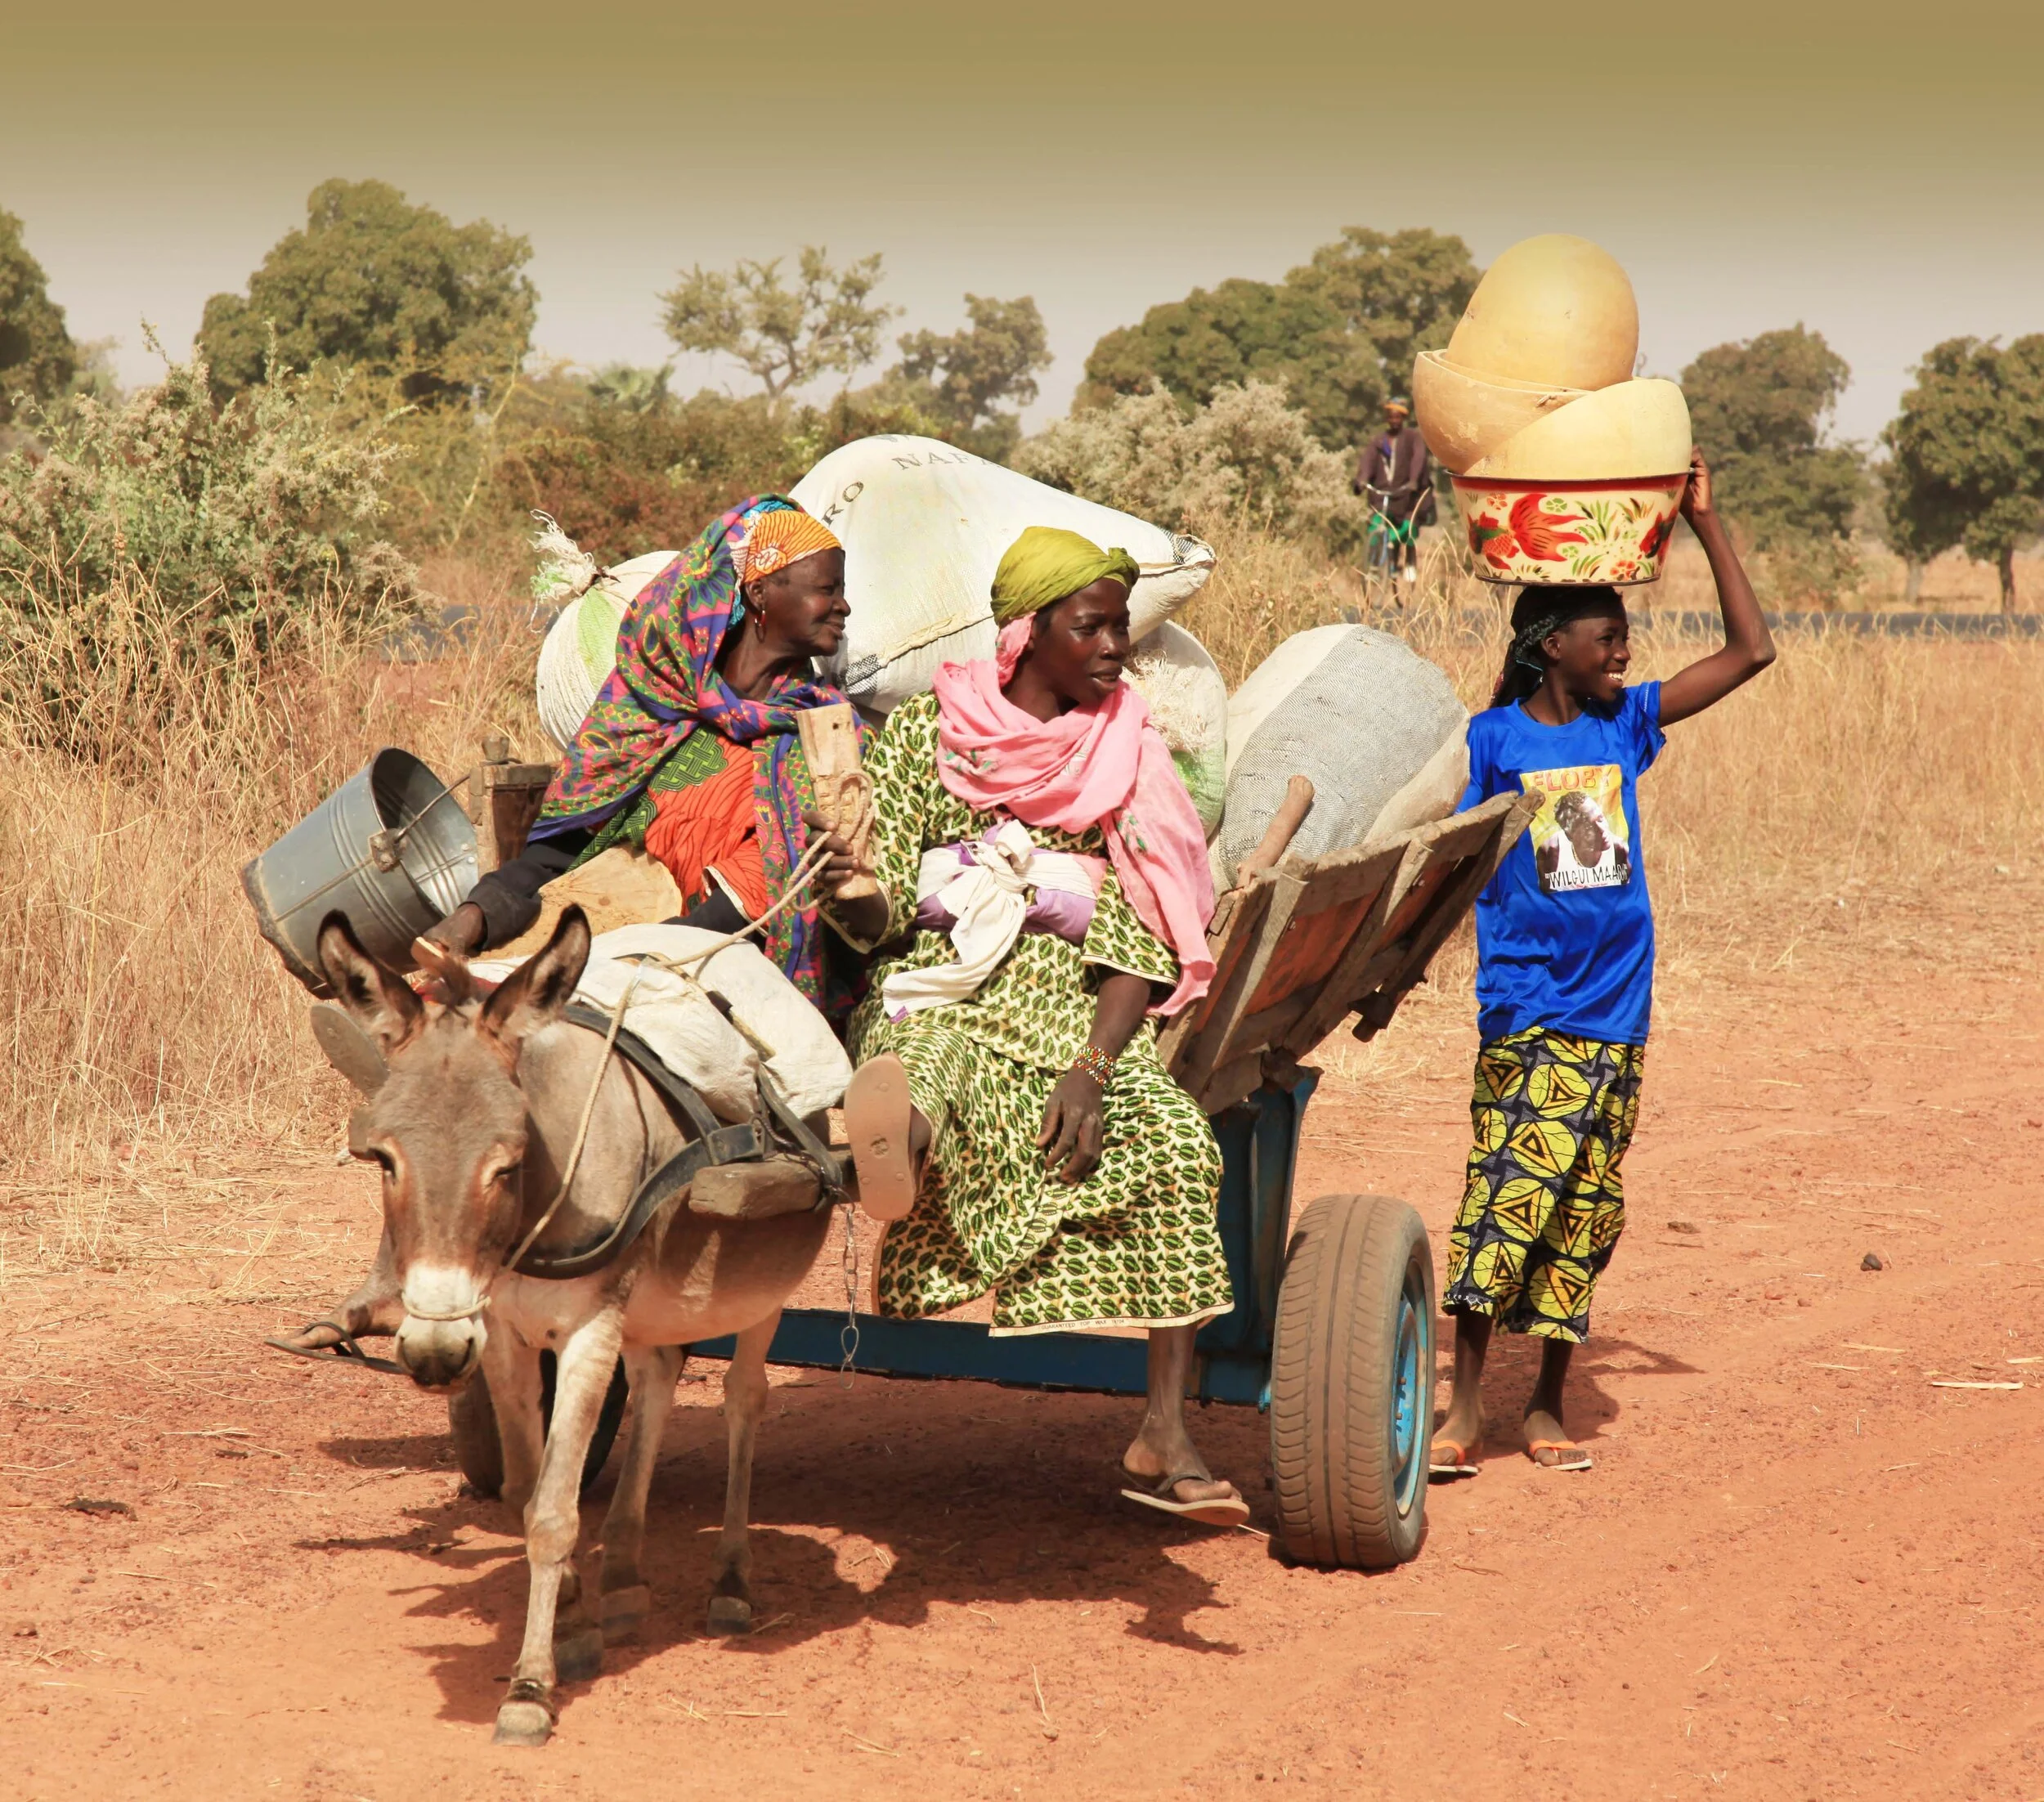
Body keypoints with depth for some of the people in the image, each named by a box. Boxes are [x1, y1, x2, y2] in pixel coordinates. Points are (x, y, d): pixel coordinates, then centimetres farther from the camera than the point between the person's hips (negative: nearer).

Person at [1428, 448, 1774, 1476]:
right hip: (1528, 1014, -4)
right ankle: (1464, 1407, -7)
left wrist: (1704, 520, 5)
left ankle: (1548, 1407, 15)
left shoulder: (1625, 724, 9)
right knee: (1507, 1198, -13)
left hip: (1617, 1016, 4)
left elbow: (1752, 651, 8)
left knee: (1584, 1216, 6)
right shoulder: (1494, 738, -2)